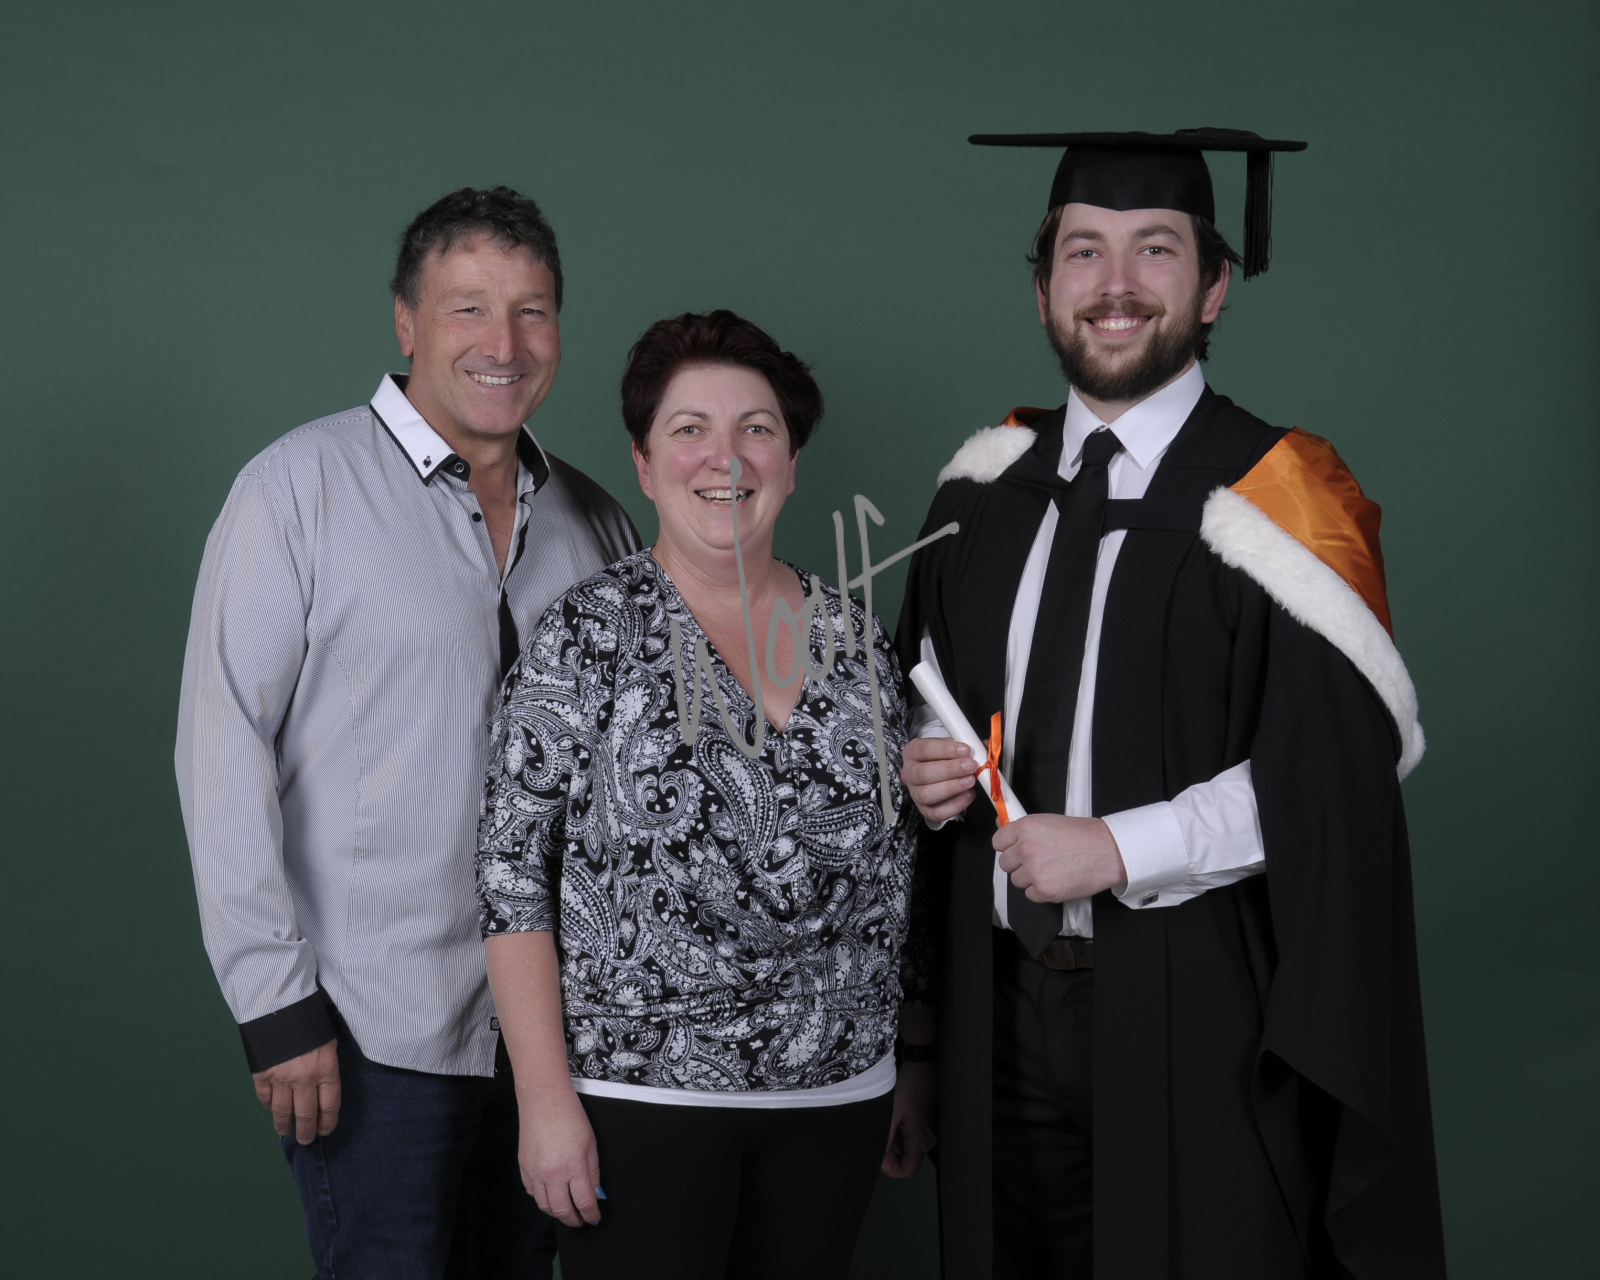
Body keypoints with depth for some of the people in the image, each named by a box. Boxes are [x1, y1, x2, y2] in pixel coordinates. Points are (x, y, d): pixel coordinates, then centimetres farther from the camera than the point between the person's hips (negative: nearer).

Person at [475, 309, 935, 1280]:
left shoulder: (856, 637, 7)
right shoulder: (589, 638, -5)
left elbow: (899, 870, 13)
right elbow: (515, 874, -7)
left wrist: (917, 1065, 13)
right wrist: (546, 1096, -12)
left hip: (837, 1093, 4)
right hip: (639, 1088, -4)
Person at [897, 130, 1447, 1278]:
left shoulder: (1278, 501, -10)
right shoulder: (987, 487, 6)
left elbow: (1335, 772, -15)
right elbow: (934, 685, 19)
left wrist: (1115, 849, -18)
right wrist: (930, 762, -2)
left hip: (1195, 1016, -4)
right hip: (1004, 998, 5)